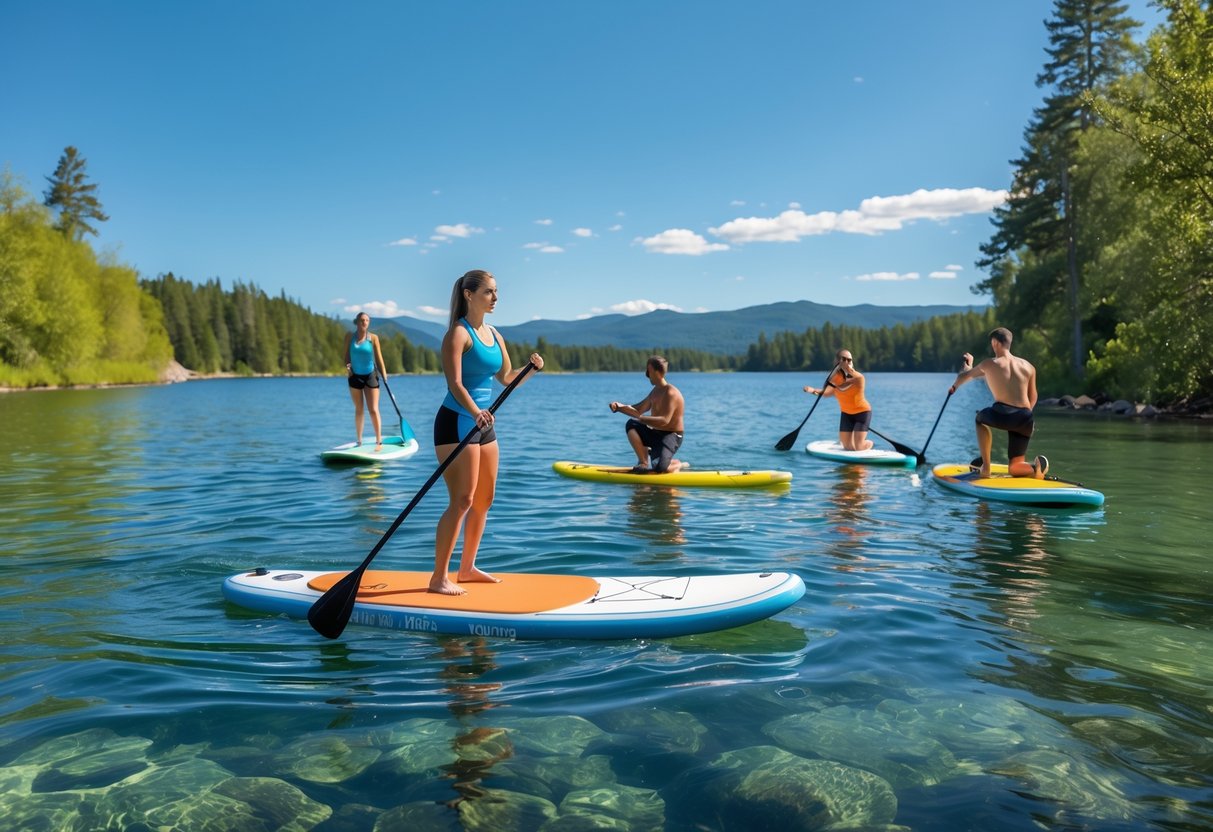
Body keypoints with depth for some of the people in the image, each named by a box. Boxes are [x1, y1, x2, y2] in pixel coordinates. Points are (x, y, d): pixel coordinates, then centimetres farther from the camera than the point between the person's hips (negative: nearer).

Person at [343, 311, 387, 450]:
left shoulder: (373, 338, -6)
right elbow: (347, 354, 5)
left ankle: (379, 441, 1)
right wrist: (347, 366, -13)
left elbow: (378, 357, -3)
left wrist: (384, 375, -8)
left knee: (373, 410, -5)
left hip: (370, 376, -2)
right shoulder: (349, 336, -1)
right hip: (355, 376, 2)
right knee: (358, 409, 11)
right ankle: (359, 441, 19)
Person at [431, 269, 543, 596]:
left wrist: (531, 368, 0)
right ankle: (438, 578, -3)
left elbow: (506, 377, 19)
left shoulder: (494, 335, 13)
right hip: (457, 422, -9)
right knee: (462, 501, -11)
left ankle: (467, 569, 24)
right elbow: (455, 383, -22)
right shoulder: (458, 333, -12)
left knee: (485, 499, 12)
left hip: (483, 424, 9)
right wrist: (475, 413, -38)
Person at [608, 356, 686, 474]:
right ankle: (643, 462, -10)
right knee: (631, 425, -12)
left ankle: (678, 464, 9)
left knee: (659, 468, -27)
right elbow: (638, 409, 15)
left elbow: (664, 420, -29)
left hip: (671, 436, -9)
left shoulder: (670, 393, -19)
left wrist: (639, 417, -32)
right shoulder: (656, 391, 10)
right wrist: (619, 407, -2)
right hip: (656, 434, 9)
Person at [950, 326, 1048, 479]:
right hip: (1024, 421, 4)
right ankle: (1035, 467, -16)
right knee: (1015, 468, 21)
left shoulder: (989, 364, 6)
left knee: (981, 417, 35)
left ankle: (985, 466, 22)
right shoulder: (1028, 366, 16)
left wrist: (968, 365, 43)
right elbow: (1032, 399, 20)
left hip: (1001, 415, -4)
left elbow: (963, 377, 21)